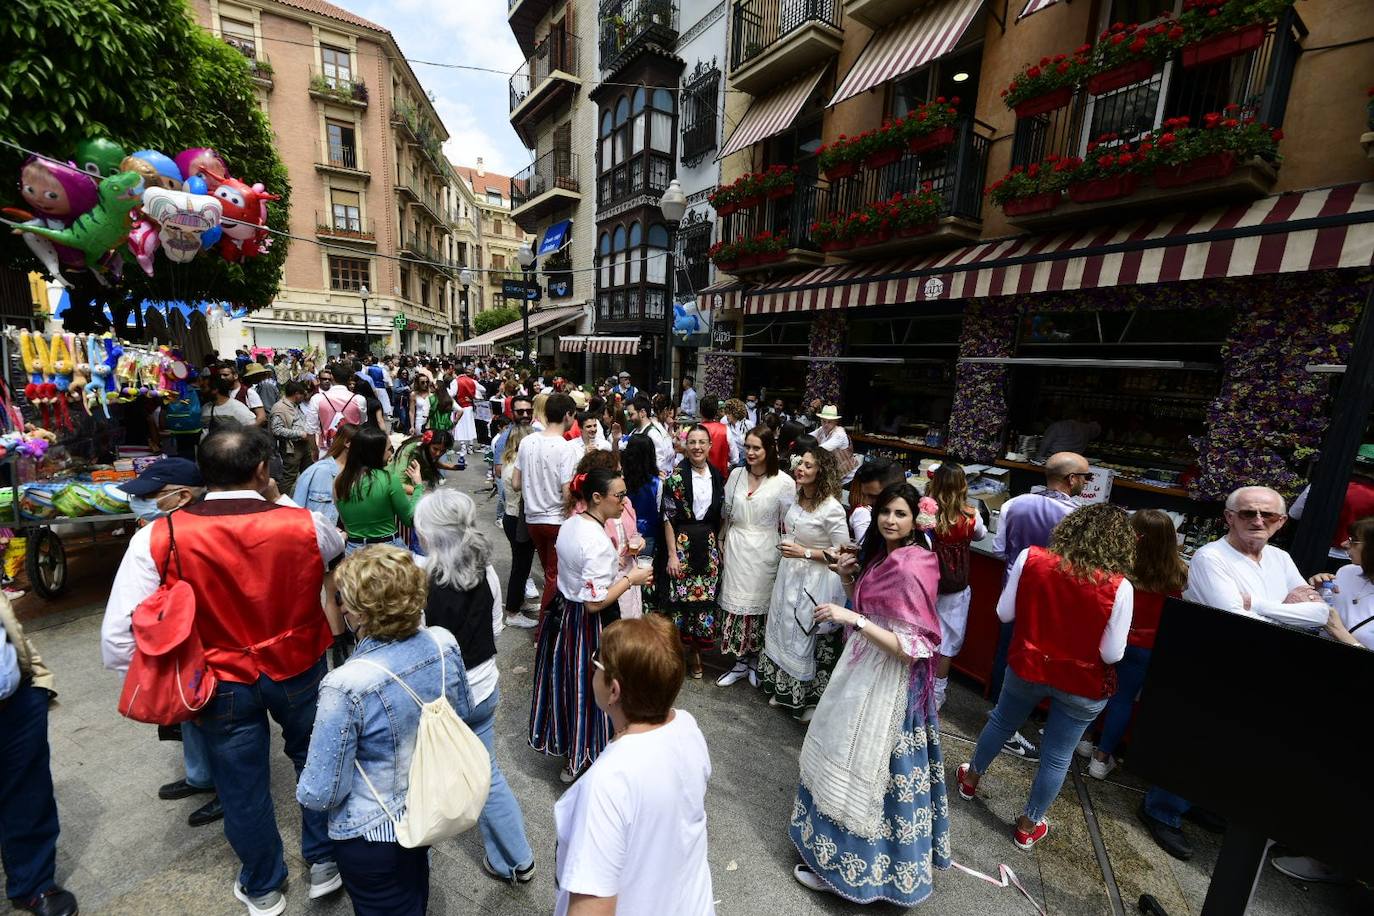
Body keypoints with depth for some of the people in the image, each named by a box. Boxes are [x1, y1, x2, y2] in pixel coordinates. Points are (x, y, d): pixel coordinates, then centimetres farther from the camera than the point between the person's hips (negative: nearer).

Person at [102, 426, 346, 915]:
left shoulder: (157, 540, -20)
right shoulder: (305, 524, -20)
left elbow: (118, 641, -18)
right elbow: (336, 549, 5)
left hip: (221, 684, 1)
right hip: (299, 671, 0)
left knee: (243, 787, 22)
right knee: (315, 762, 26)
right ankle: (324, 863, 45)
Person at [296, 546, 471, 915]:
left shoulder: (347, 686, -35)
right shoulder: (444, 644, -19)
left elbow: (320, 795, -23)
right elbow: (464, 716, -2)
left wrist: (304, 792, -1)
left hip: (373, 836, -4)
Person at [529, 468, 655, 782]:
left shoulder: (570, 524, -1)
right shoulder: (597, 541, -28)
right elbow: (595, 602, -27)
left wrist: (617, 562, 10)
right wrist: (630, 579, -18)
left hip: (562, 612, 9)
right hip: (587, 624, -8)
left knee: (567, 681, 25)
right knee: (587, 687, 12)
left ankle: (564, 742, 47)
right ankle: (579, 759, 34)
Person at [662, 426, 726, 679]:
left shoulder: (717, 476, 5)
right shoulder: (676, 477, -8)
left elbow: (721, 515, 12)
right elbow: (668, 518, -8)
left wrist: (721, 545, 8)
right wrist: (672, 554, -11)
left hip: (709, 546, 4)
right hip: (682, 544, -4)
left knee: (705, 599, 7)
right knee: (680, 598, 1)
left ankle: (695, 651, 26)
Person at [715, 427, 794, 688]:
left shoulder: (784, 482, -10)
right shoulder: (736, 474, 2)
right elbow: (725, 514, 9)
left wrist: (787, 556, -5)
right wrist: (721, 544, 10)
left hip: (764, 553, -3)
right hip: (735, 549, 3)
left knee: (759, 604, 10)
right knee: (735, 603, 9)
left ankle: (755, 661, 33)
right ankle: (740, 663, 27)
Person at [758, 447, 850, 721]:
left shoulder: (832, 508, -22)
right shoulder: (797, 498, 1)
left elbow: (842, 552, -18)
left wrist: (805, 553, -22)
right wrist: (786, 546, 8)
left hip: (814, 582, -7)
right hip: (789, 574, 7)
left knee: (807, 636, 7)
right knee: (785, 630, 18)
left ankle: (810, 698, 30)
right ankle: (784, 690, 39)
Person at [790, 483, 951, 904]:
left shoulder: (911, 567, -25)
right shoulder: (881, 553, 2)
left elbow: (912, 647, -26)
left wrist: (852, 619, -32)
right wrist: (849, 577, -4)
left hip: (888, 682, -9)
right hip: (865, 670, 9)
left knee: (860, 767, 8)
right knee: (847, 757, 25)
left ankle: (842, 865, 31)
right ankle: (842, 849, 49)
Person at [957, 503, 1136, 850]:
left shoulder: (1031, 558, -17)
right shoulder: (1118, 587, -21)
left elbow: (1004, 614, -8)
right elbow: (1112, 654, -15)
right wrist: (1088, 629, 4)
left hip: (1027, 667, 2)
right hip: (1082, 685, -1)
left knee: (1000, 722, 26)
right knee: (1057, 757, 18)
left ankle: (971, 778, 48)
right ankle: (1028, 826, 37)